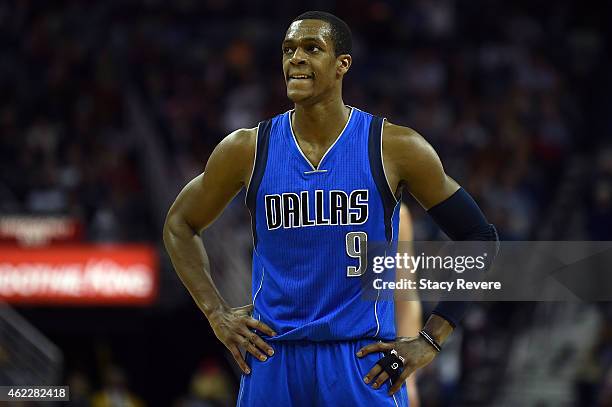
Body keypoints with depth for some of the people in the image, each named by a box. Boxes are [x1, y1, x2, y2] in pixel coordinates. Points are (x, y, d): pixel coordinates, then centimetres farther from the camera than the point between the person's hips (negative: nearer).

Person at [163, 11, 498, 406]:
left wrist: (430, 341, -2)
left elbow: (479, 238, 2)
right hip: (273, 359, 2)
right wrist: (217, 313, 6)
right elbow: (180, 224, 17)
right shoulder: (247, 150, 1)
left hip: (364, 365, -2)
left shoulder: (395, 148, -5)